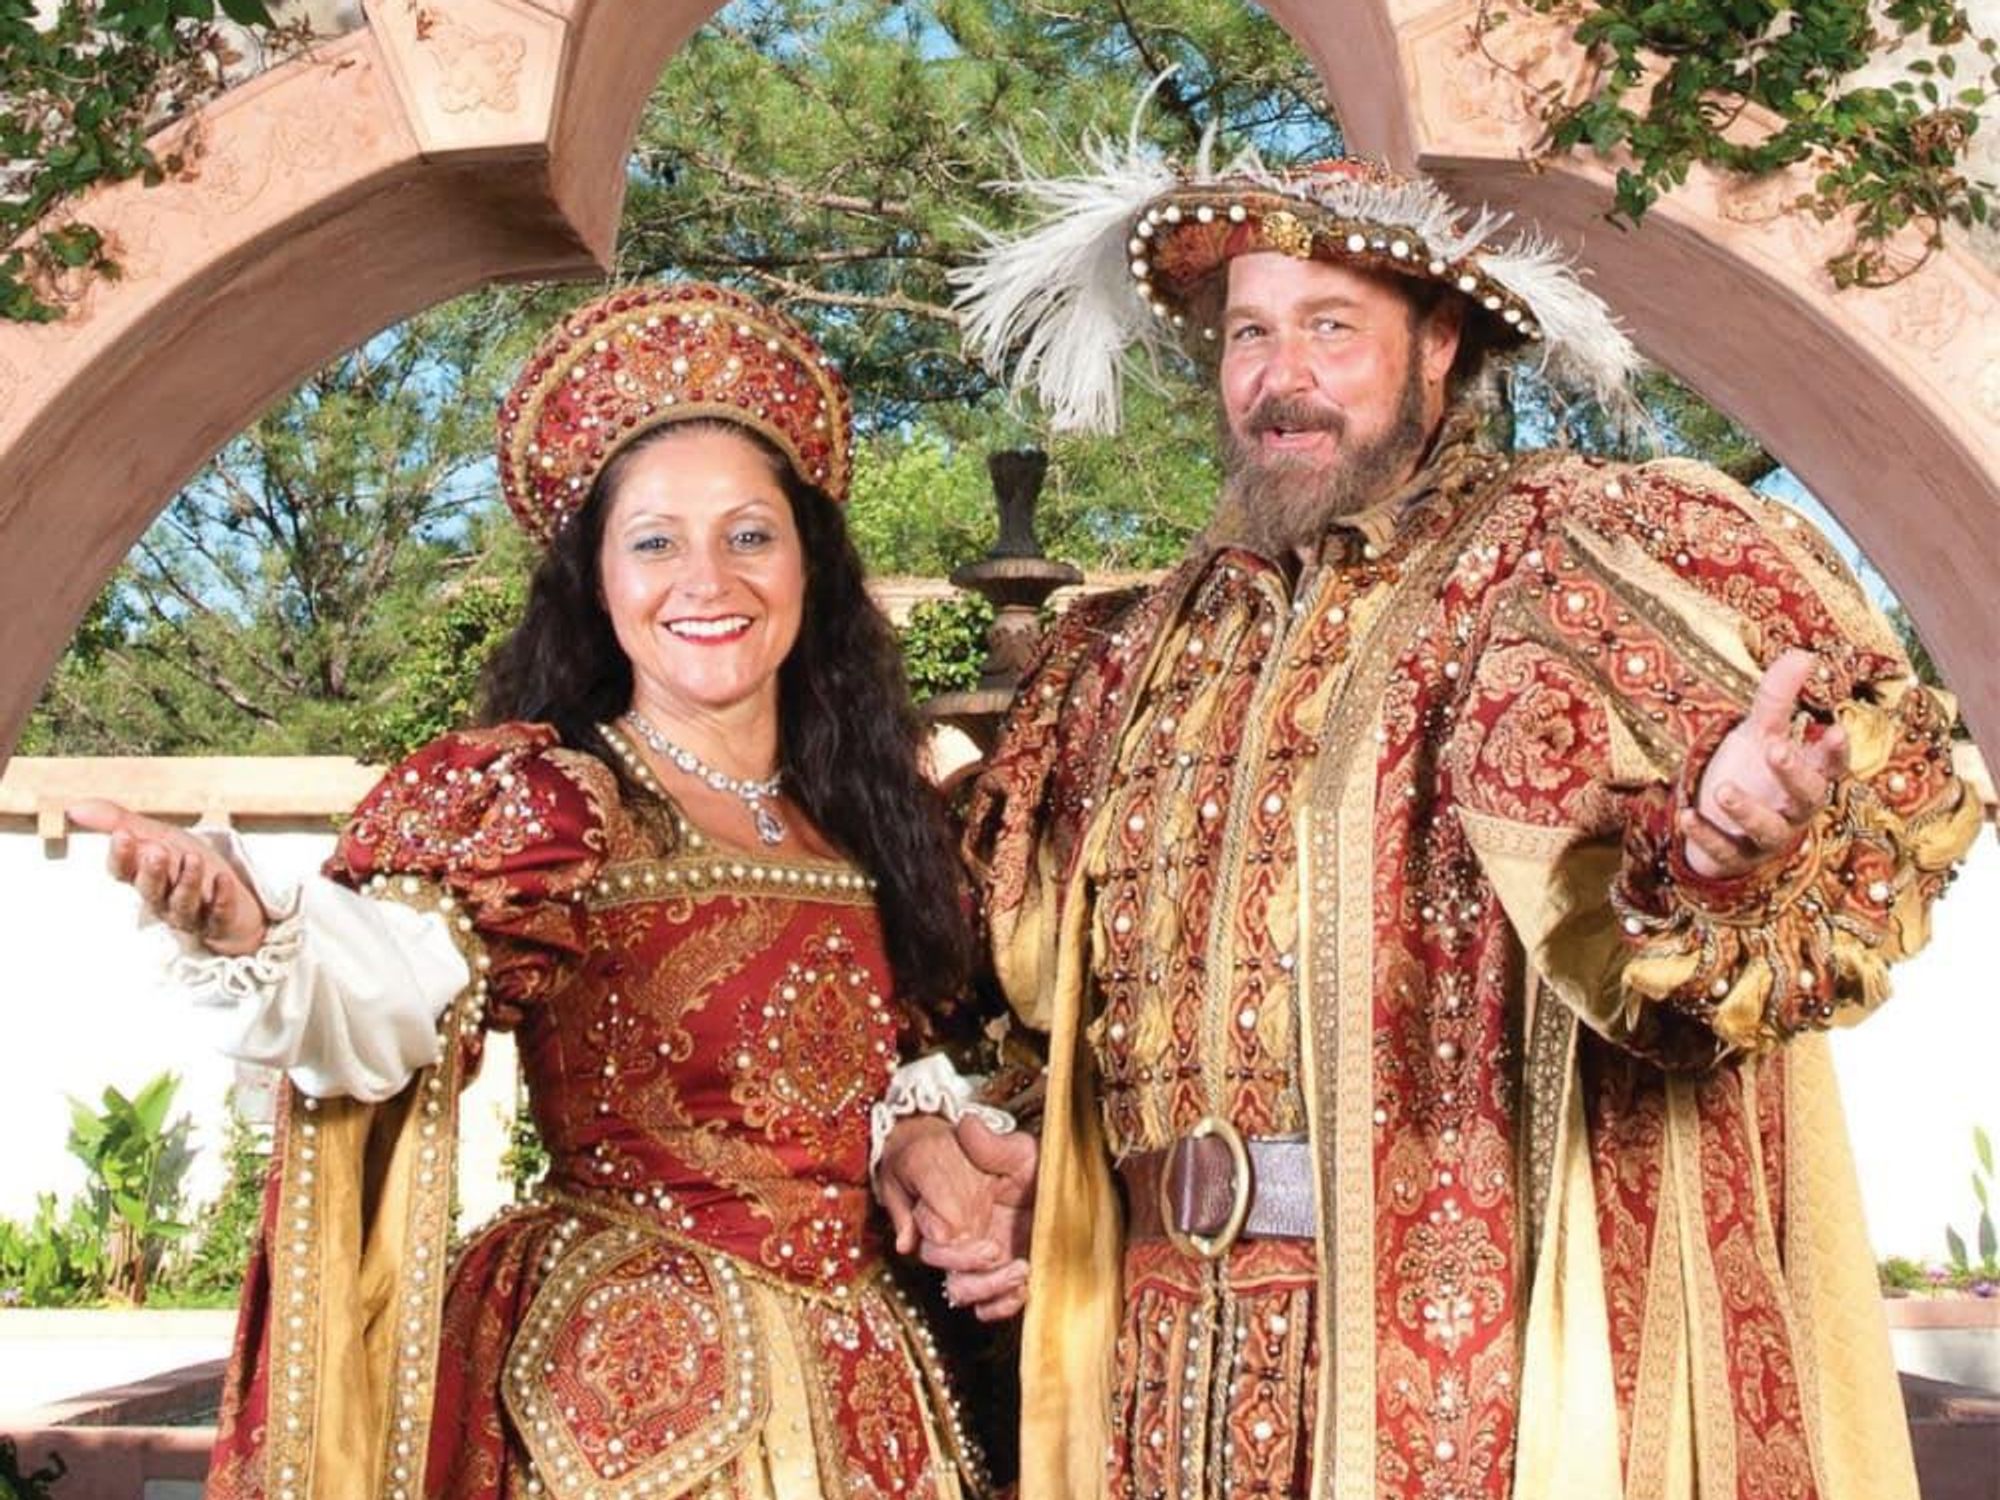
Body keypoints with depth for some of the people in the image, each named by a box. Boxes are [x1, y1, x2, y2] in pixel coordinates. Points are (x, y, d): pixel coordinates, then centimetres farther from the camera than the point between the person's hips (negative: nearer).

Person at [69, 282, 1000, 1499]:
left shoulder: (864, 819, 6)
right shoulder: (533, 803, -9)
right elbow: (381, 1011, -28)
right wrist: (249, 938, -47)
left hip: (860, 1395, 5)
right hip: (623, 1395, -5)